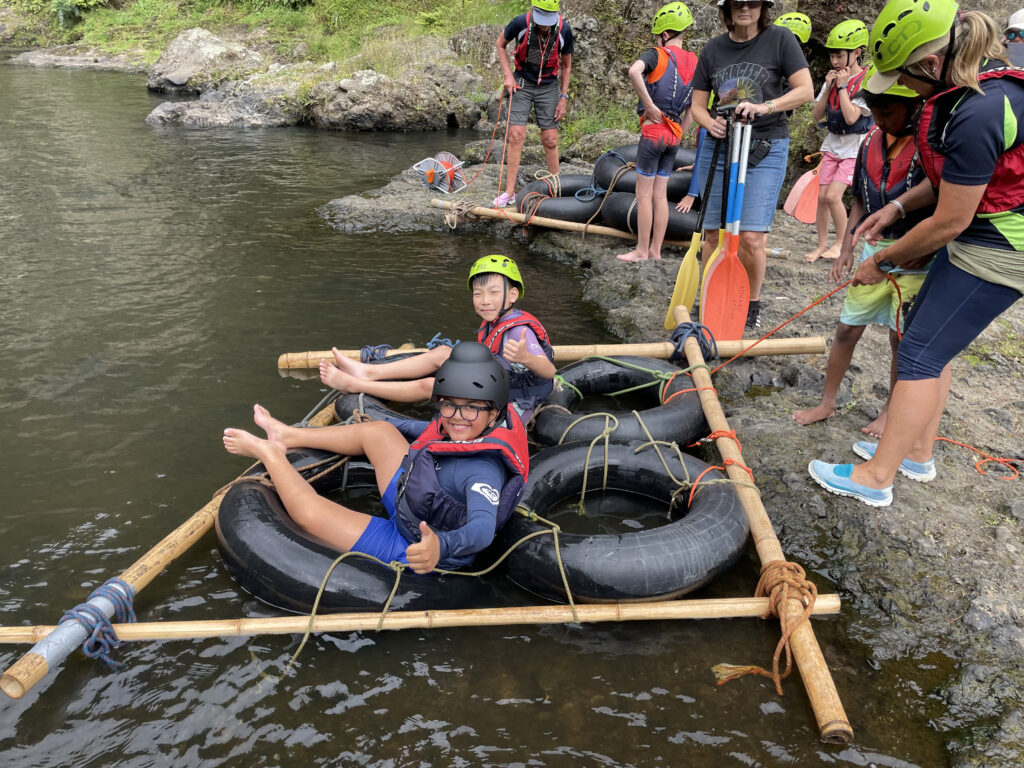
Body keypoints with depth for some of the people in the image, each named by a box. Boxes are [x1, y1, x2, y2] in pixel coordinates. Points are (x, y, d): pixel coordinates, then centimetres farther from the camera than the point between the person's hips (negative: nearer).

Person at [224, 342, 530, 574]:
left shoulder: (483, 470, -35)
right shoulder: (464, 431, -8)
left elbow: (483, 527, -50)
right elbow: (433, 432, 14)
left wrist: (441, 545, -72)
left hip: (410, 553, -9)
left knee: (308, 510, -14)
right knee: (379, 430, 13)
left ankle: (269, 453, 15)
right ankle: (286, 436, 29)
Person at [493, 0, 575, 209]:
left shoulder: (564, 30, -17)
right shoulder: (521, 23, -20)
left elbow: (566, 65, -1)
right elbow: (500, 44, 0)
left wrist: (563, 98, -3)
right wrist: (508, 75, -9)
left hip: (549, 86, 1)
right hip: (521, 84, -1)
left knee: (550, 140, -1)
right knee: (516, 135, -8)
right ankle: (509, 192, -4)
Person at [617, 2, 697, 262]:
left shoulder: (657, 54, -6)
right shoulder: (694, 63, 13)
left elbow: (634, 71, -28)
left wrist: (650, 105, -20)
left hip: (653, 131, -6)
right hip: (674, 134, 6)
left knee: (644, 194, 1)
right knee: (660, 195, 11)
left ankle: (641, 251, 5)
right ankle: (655, 250, 16)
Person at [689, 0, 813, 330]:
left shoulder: (780, 39, -2)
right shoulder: (713, 49, 6)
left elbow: (806, 90, -7)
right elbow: (698, 105, 9)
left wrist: (765, 107, -23)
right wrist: (711, 123, -13)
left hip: (765, 151, -3)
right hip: (718, 146, 3)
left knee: (750, 238, -11)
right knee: (713, 234, 4)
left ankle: (752, 304, 12)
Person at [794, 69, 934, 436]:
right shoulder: (872, 141, 4)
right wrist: (847, 249, 4)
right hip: (873, 251, 5)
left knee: (903, 338, 6)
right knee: (846, 329, 8)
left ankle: (891, 411, 24)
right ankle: (827, 403, 21)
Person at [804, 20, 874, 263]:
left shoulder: (866, 82, -12)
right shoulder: (833, 79, 6)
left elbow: (851, 117, -22)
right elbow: (817, 115, 3)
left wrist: (843, 86, -17)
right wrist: (828, 88, -7)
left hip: (855, 147, -6)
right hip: (832, 143, 6)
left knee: (833, 196, -15)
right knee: (821, 196, 1)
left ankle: (841, 243, 3)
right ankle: (822, 245, 13)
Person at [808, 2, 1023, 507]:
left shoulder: (976, 116, -29)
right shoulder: (982, 78, 3)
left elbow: (949, 222, -22)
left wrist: (884, 262, -8)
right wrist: (898, 206, 7)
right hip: (974, 238, 10)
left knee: (920, 356, -7)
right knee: (925, 339, 16)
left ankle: (876, 478, 3)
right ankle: (918, 454, 30)